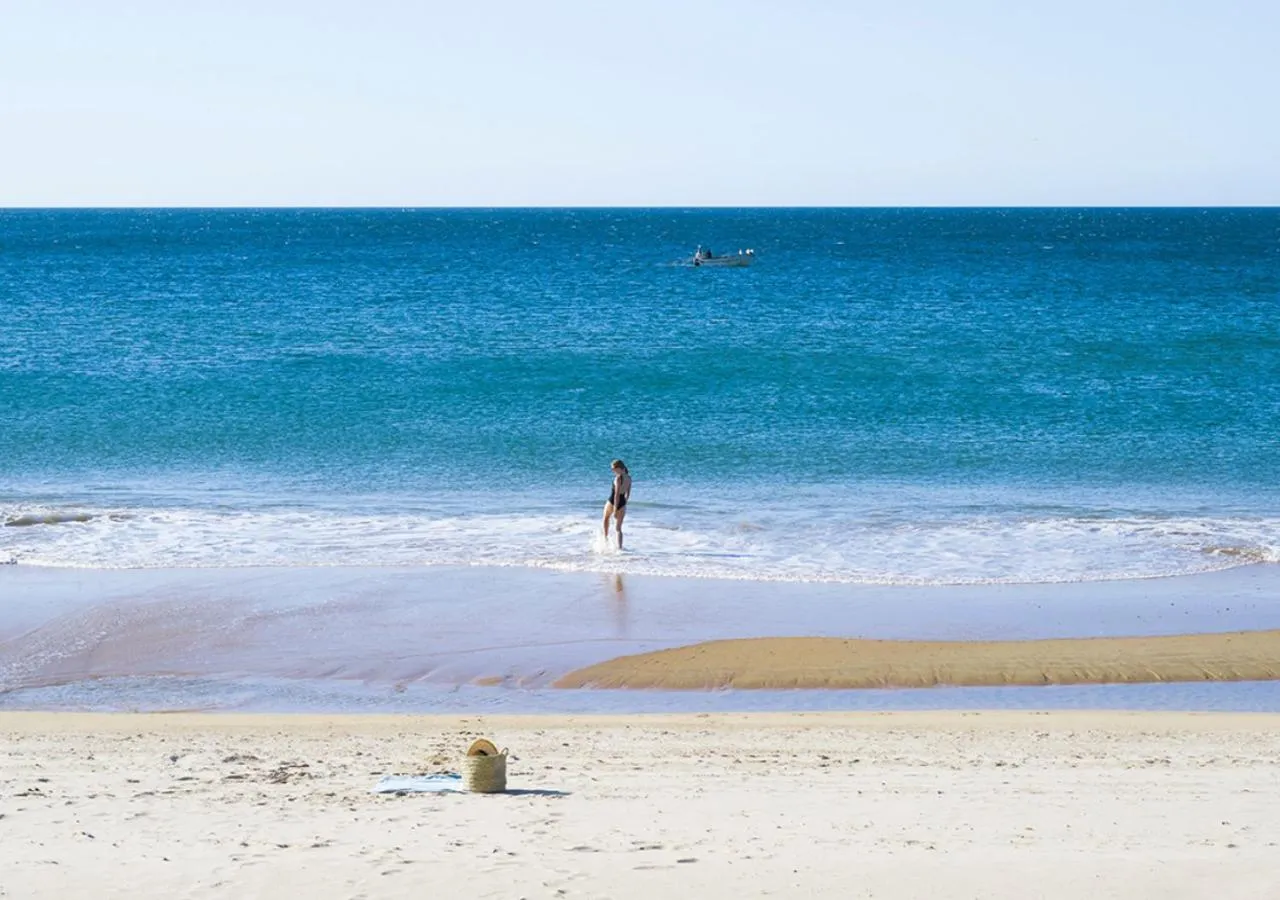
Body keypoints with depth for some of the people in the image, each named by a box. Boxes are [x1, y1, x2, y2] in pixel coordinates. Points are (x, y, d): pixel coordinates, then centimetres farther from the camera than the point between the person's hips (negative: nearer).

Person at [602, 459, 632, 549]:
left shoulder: (618, 478, -20)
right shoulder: (629, 478, 3)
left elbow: (617, 495, -22)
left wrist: (615, 510, -22)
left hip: (612, 502, -5)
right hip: (622, 503, 5)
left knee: (606, 517, 29)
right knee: (619, 528, 11)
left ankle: (605, 538, 30)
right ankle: (619, 548, 3)